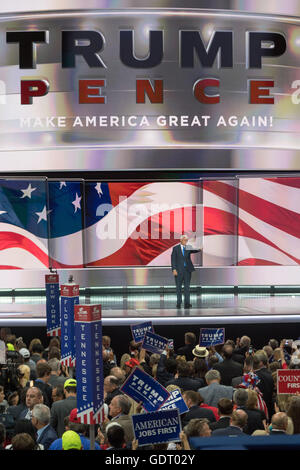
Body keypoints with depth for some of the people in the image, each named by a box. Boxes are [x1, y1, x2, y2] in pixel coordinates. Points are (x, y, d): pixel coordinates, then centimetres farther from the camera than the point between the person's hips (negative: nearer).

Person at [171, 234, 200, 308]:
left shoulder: (189, 248, 8)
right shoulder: (175, 248, 2)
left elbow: (195, 251, -8)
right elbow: (173, 259, -2)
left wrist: (199, 249, -31)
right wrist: (174, 269, -12)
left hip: (187, 270, 2)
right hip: (179, 270, -1)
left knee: (187, 287, -1)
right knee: (178, 287, 6)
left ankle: (187, 303, -3)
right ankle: (179, 303, 15)